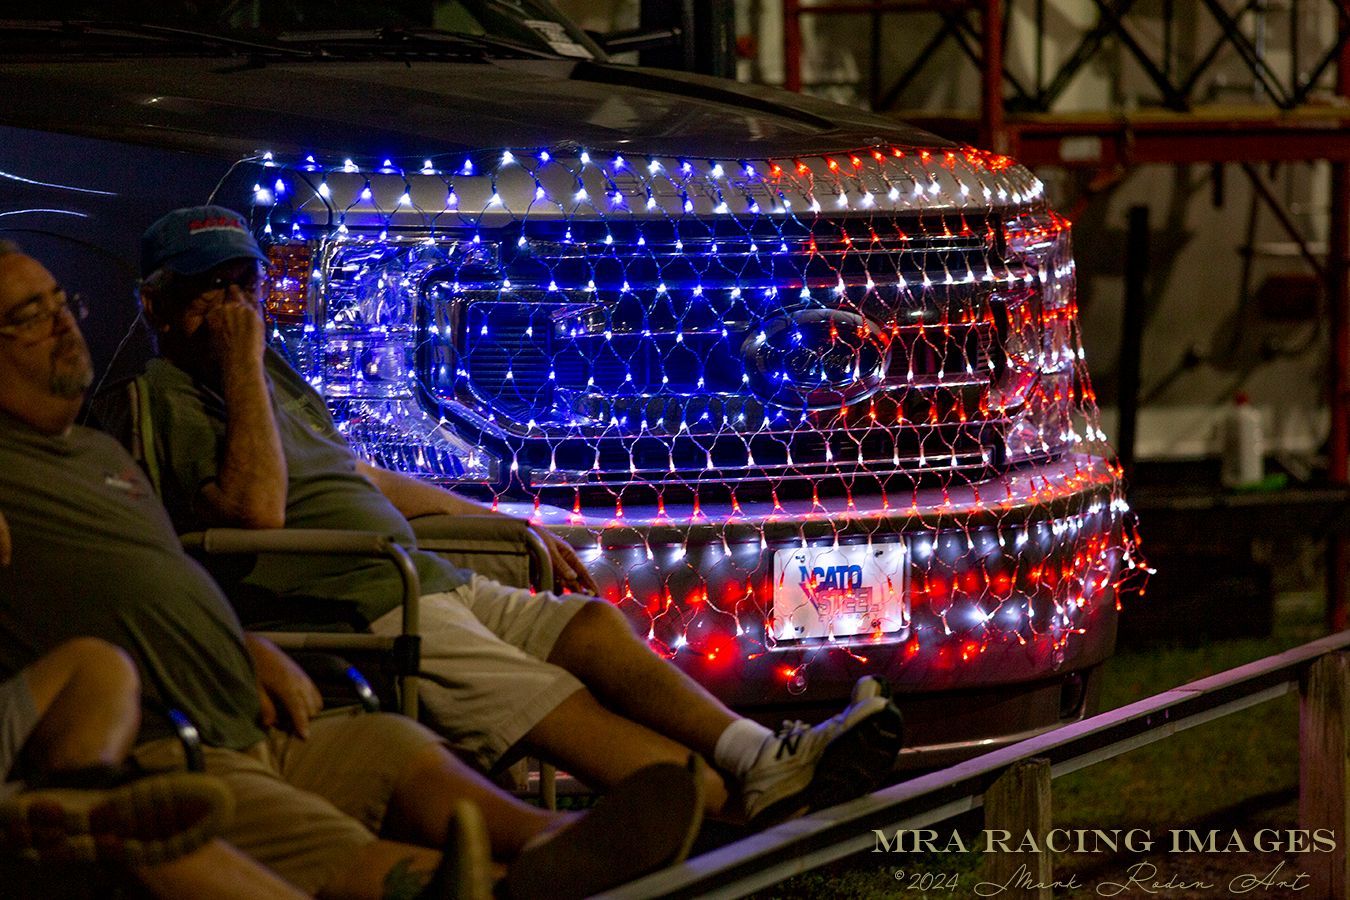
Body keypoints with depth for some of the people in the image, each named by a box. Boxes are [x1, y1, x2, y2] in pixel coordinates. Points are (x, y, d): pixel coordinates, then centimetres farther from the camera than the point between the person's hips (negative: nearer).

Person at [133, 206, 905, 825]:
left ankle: (758, 760, -30)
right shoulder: (169, 396, -4)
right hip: (361, 615, -9)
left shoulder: (275, 374, 25)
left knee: (592, 623, -15)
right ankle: (742, 809, -34)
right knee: (559, 707, -22)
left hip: (434, 580, 9)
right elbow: (257, 508, -21)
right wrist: (239, 365, -14)